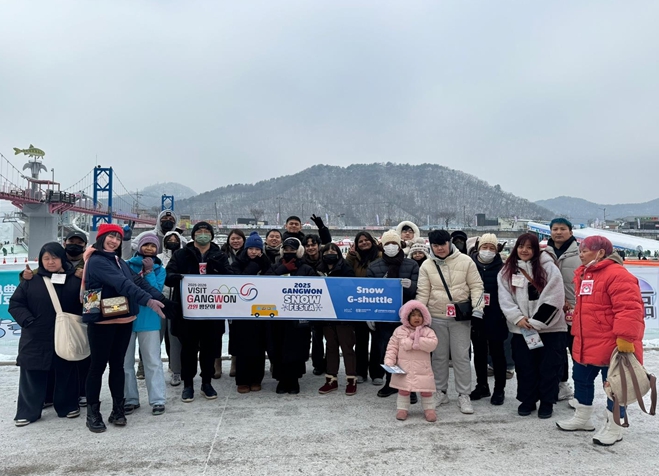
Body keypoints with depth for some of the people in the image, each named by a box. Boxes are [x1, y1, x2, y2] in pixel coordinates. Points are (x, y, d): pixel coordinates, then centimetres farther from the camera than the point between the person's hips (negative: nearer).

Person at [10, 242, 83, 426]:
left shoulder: (76, 279, 0)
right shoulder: (31, 280, 1)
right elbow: (15, 304, 1)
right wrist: (28, 321, -14)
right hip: (36, 338, 0)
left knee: (66, 373, 12)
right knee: (33, 376, 7)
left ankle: (67, 406, 26)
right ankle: (27, 411, 20)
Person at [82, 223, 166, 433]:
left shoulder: (120, 262, 13)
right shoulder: (96, 261, -13)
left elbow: (134, 283, 10)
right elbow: (123, 284, -26)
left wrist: (158, 298, -2)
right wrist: (148, 300, -35)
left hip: (124, 320, 7)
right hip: (102, 322, -7)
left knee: (117, 364, 12)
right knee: (98, 365, 2)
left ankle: (118, 409, 20)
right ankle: (93, 413, 13)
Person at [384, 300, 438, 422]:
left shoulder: (427, 331, -1)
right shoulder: (399, 331, 1)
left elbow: (433, 344, -18)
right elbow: (392, 347, 1)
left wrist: (417, 340, -23)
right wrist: (389, 362, -9)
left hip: (422, 369, 0)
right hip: (404, 368, 0)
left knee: (426, 389, 4)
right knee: (403, 389, 6)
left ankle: (429, 409, 22)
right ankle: (402, 408, 21)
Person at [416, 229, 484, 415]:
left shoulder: (465, 261, -3)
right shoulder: (427, 265, 1)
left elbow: (476, 286, -1)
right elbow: (423, 293, 2)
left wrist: (477, 308, -11)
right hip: (436, 317, 2)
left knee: (461, 356, 2)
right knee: (439, 356, 11)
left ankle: (464, 395, 14)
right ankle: (440, 392, 25)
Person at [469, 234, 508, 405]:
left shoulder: (501, 268, -4)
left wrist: (504, 314, -13)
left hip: (495, 318, -3)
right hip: (476, 317, 3)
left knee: (496, 353, 8)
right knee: (479, 353, 14)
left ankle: (499, 389, 20)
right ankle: (482, 386, 28)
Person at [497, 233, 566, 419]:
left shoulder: (549, 268, -5)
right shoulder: (507, 271, 6)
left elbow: (553, 299, -11)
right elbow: (505, 299, 1)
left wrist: (536, 322, -14)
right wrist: (518, 318, -13)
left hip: (550, 327, -3)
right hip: (521, 329, 3)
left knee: (549, 367, 6)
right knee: (524, 366, 10)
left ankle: (547, 402, 22)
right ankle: (528, 400, 26)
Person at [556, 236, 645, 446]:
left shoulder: (617, 275, -19)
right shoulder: (584, 274, 12)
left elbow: (629, 308, -26)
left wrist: (624, 337, -29)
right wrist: (577, 332, 21)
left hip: (610, 345, -10)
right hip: (586, 344, 10)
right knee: (581, 379, 18)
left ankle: (613, 428, 19)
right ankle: (582, 417, 34)